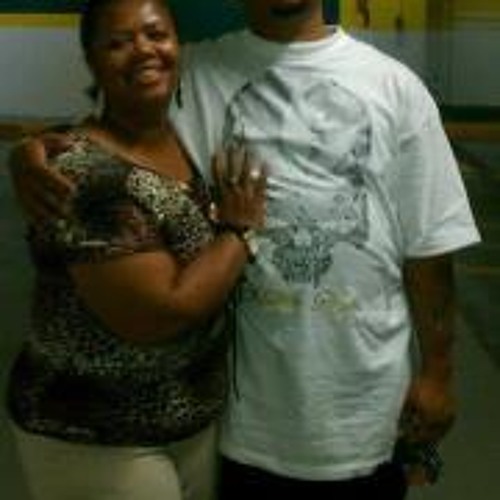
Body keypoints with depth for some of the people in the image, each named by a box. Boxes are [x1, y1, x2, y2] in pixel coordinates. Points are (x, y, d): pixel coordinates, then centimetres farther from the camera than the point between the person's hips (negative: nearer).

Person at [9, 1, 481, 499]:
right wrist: (32, 151, -26)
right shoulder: (195, 73, 0)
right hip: (249, 394, 0)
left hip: (366, 391, 1)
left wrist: (437, 369, 1)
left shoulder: (394, 84, 0)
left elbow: (428, 243, 0)